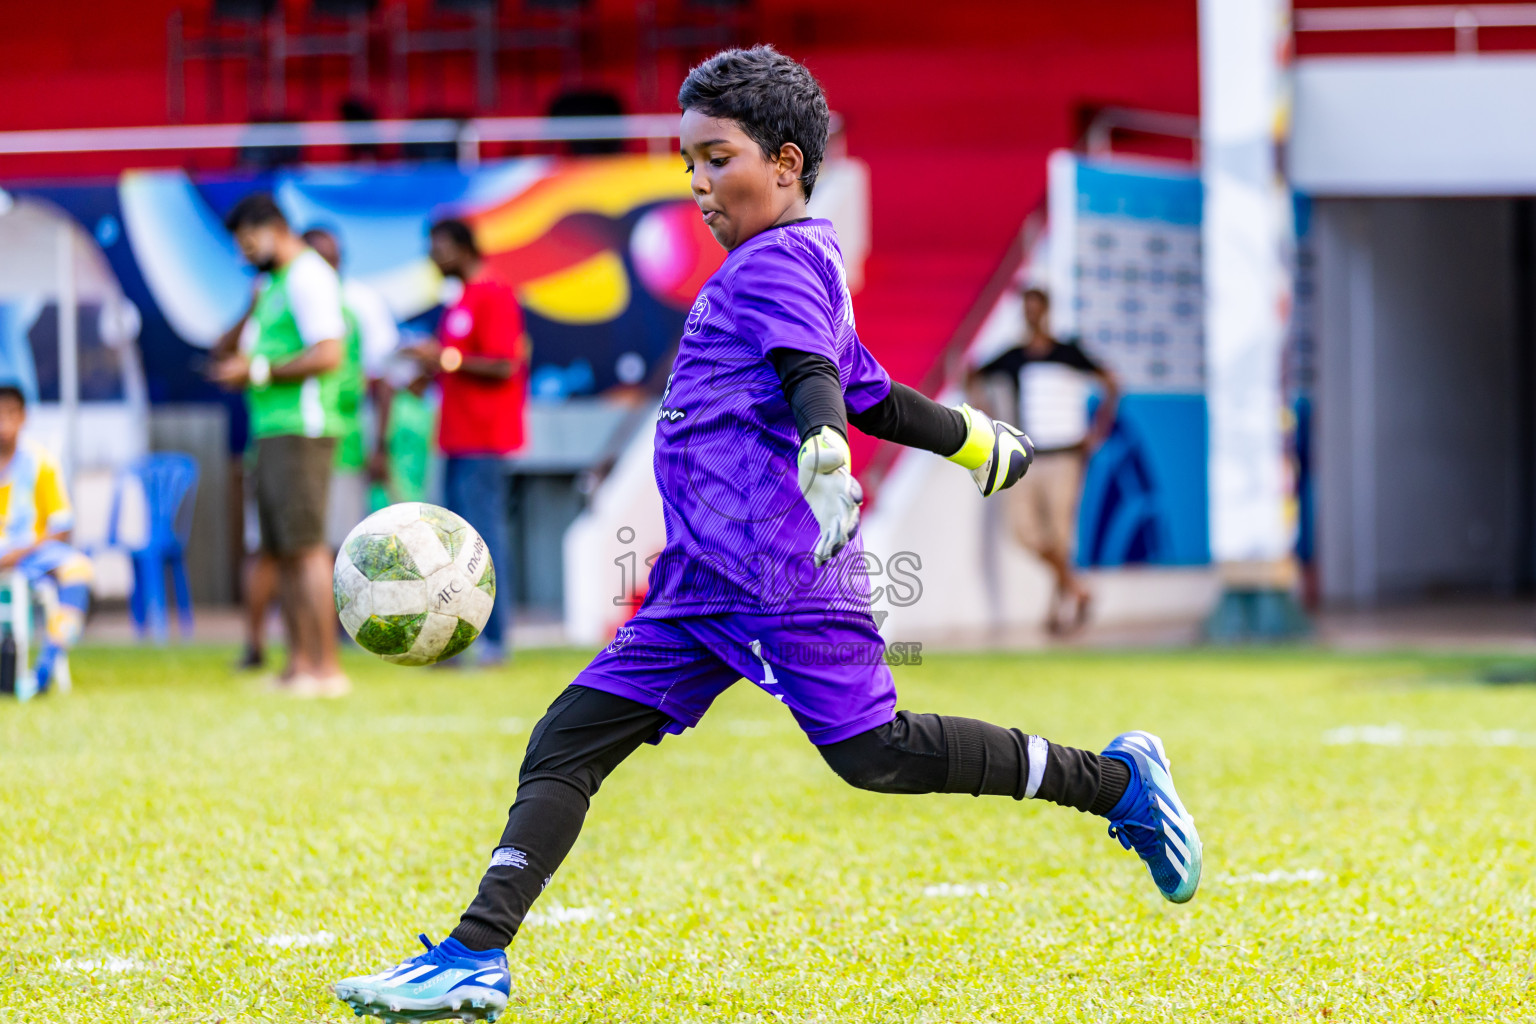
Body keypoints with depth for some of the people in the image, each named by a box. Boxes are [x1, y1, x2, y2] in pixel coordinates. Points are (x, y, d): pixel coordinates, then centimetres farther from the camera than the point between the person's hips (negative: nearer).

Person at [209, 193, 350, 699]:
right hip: (271, 431, 10)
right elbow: (226, 353, 27)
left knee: (305, 545, -12)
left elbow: (329, 353, -20)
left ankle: (326, 669, -14)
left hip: (302, 430, -10)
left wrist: (259, 371, -16)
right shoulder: (273, 283, 22)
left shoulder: (309, 276, -9)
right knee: (281, 551, 8)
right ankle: (298, 666, 10)